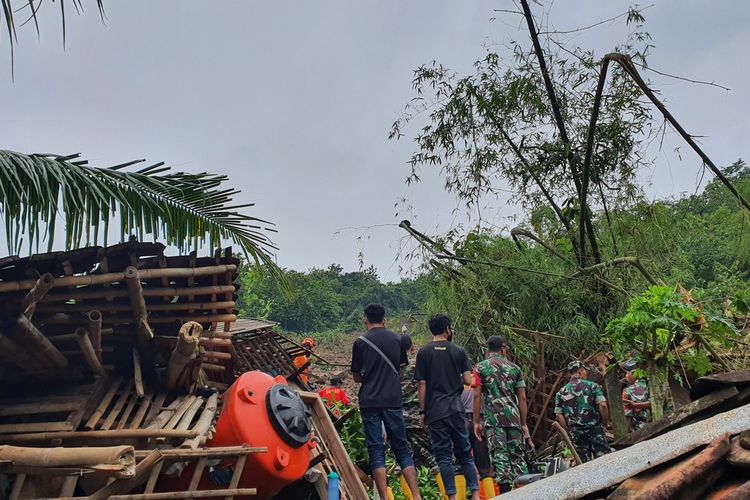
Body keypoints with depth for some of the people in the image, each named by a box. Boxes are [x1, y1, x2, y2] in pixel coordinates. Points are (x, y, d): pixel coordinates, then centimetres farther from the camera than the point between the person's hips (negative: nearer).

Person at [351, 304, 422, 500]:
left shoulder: (360, 342, -3)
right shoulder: (397, 339, 6)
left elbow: (357, 377, 2)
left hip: (369, 402, -2)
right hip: (393, 400, 3)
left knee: (376, 449, 2)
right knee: (401, 447, 10)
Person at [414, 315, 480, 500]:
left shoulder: (424, 353, 0)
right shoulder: (458, 351, 3)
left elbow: (422, 384, -4)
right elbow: (468, 380, -2)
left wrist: (422, 411, 2)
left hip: (434, 411, -1)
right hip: (455, 409, 1)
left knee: (443, 455, 3)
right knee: (465, 453, 11)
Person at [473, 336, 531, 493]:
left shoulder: (481, 366, 5)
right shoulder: (514, 368, 13)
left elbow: (477, 396, -1)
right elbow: (522, 398, 10)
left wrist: (476, 422, 3)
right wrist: (524, 424, 15)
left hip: (493, 419, -3)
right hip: (514, 418, 3)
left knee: (499, 456, -3)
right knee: (518, 455, 10)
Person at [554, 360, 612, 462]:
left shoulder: (561, 393, 7)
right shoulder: (592, 386, -2)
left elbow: (558, 416, 2)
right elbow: (602, 405, -12)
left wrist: (569, 431, 9)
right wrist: (605, 423, 1)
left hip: (575, 432, 3)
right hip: (594, 429, -3)